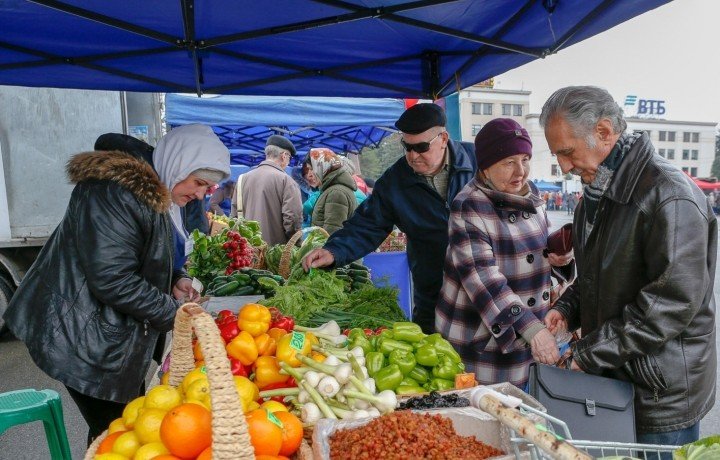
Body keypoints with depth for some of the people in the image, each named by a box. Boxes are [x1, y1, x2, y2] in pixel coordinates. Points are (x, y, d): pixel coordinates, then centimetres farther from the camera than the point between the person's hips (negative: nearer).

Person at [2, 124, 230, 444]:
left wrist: (175, 280, 1)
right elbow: (112, 280, -28)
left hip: (117, 336, 9)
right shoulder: (115, 192, -23)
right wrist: (175, 313, -18)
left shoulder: (154, 193, 9)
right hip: (85, 340, -9)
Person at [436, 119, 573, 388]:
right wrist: (533, 329, -32)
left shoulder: (529, 193, 4)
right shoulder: (468, 207, -18)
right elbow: (483, 278, -25)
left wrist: (556, 257, -4)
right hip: (482, 342, -6)